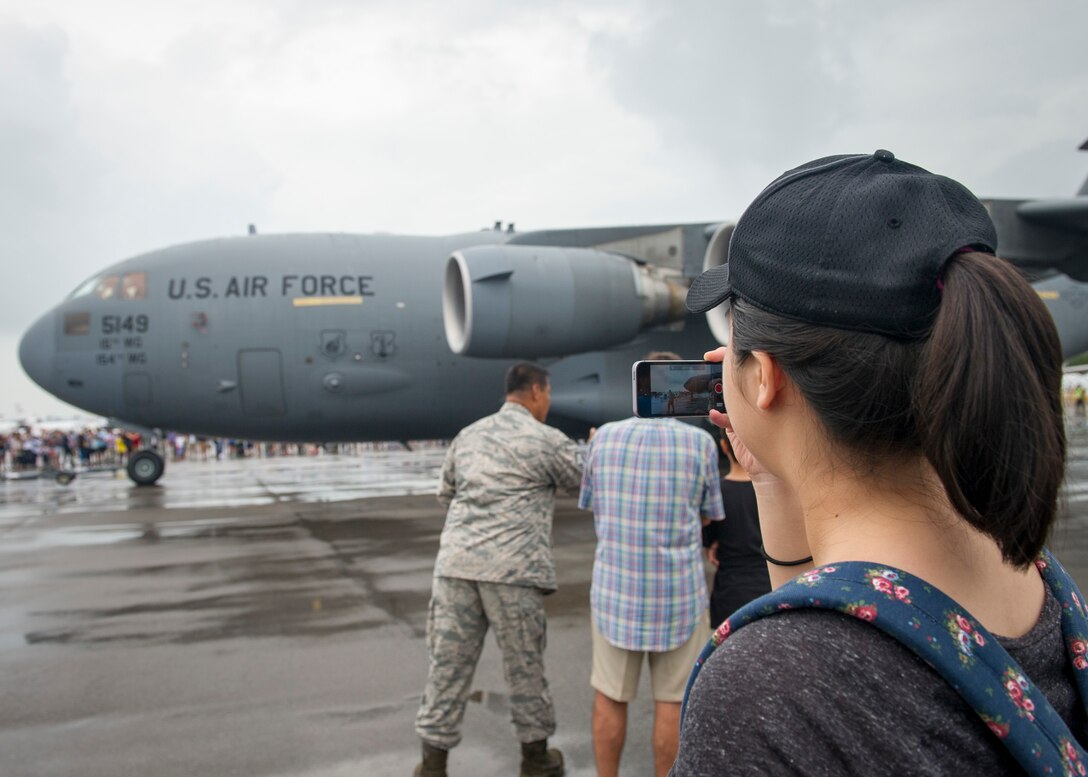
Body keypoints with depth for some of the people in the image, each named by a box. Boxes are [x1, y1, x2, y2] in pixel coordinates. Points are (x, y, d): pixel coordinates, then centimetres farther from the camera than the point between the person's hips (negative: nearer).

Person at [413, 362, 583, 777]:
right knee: (525, 665, 11)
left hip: (457, 562, 4)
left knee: (449, 663, 9)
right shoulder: (547, 440, -1)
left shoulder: (467, 435, 15)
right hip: (512, 568, -4)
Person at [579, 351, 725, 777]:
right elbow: (706, 518, 5)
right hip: (678, 593, -1)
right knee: (672, 699, 14)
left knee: (611, 696, 16)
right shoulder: (700, 443, -9)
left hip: (616, 589, 2)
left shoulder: (604, 438, -4)